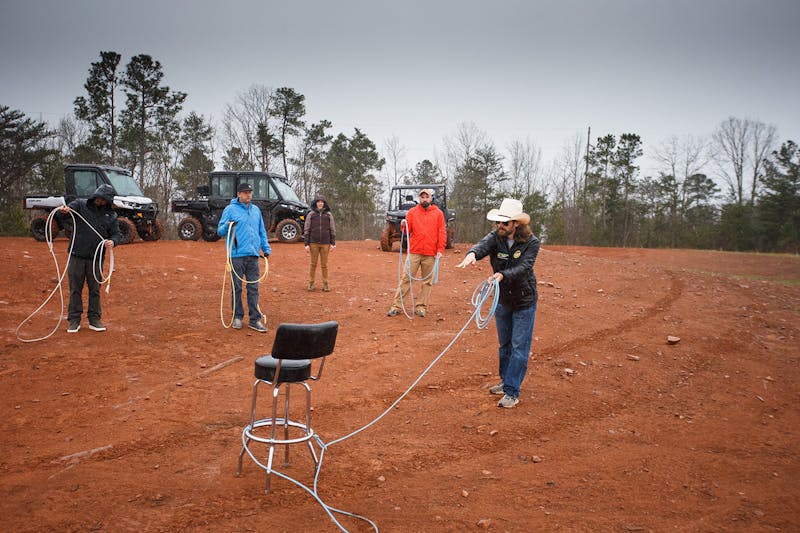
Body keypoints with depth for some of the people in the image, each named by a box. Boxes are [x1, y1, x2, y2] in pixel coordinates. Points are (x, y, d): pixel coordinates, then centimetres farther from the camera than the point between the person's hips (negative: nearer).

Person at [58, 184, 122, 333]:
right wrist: (65, 208, -41)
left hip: (96, 258, 1)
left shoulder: (111, 215, 7)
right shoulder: (81, 204, 2)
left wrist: (113, 241, -17)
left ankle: (94, 319, 18)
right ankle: (74, 320, 14)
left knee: (95, 289, 8)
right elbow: (71, 206, -16)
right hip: (77, 255, -1)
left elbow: (117, 234, 6)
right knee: (75, 289, 5)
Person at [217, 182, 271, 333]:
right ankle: (237, 317, 15)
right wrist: (227, 226, -22)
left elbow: (262, 232, 22)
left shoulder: (256, 210, 16)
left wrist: (266, 248, 13)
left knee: (254, 288, 4)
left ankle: (255, 319, 7)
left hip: (253, 255, 4)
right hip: (237, 255, -4)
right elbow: (220, 230, -1)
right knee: (237, 288, 3)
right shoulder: (230, 209, 0)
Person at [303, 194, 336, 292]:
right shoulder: (311, 214, 3)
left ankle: (325, 284, 14)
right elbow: (306, 230, 2)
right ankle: (311, 283, 15)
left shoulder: (328, 214, 5)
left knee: (324, 264, 6)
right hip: (314, 243, 0)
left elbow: (332, 229, 6)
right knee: (313, 264, 5)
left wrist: (333, 243, 0)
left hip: (325, 243, 0)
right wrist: (306, 244, -3)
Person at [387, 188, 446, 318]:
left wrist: (440, 249, -5)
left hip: (430, 254, 0)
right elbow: (407, 230, 6)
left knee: (427, 281, 4)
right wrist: (404, 225, -17)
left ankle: (422, 306, 12)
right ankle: (396, 306, 2)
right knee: (406, 278, -1)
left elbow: (442, 232, 3)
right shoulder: (412, 212, 8)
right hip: (414, 252, 0)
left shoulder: (438, 213, 7)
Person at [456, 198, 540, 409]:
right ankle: (506, 381, 35)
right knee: (504, 344, 18)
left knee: (519, 347, -2)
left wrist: (502, 276, -47)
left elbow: (523, 267, -29)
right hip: (502, 300, 4)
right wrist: (472, 253, -56)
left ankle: (512, 392, 4)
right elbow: (483, 245, -32)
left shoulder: (531, 243, -17)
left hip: (524, 302, -4)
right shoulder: (496, 237, -11)